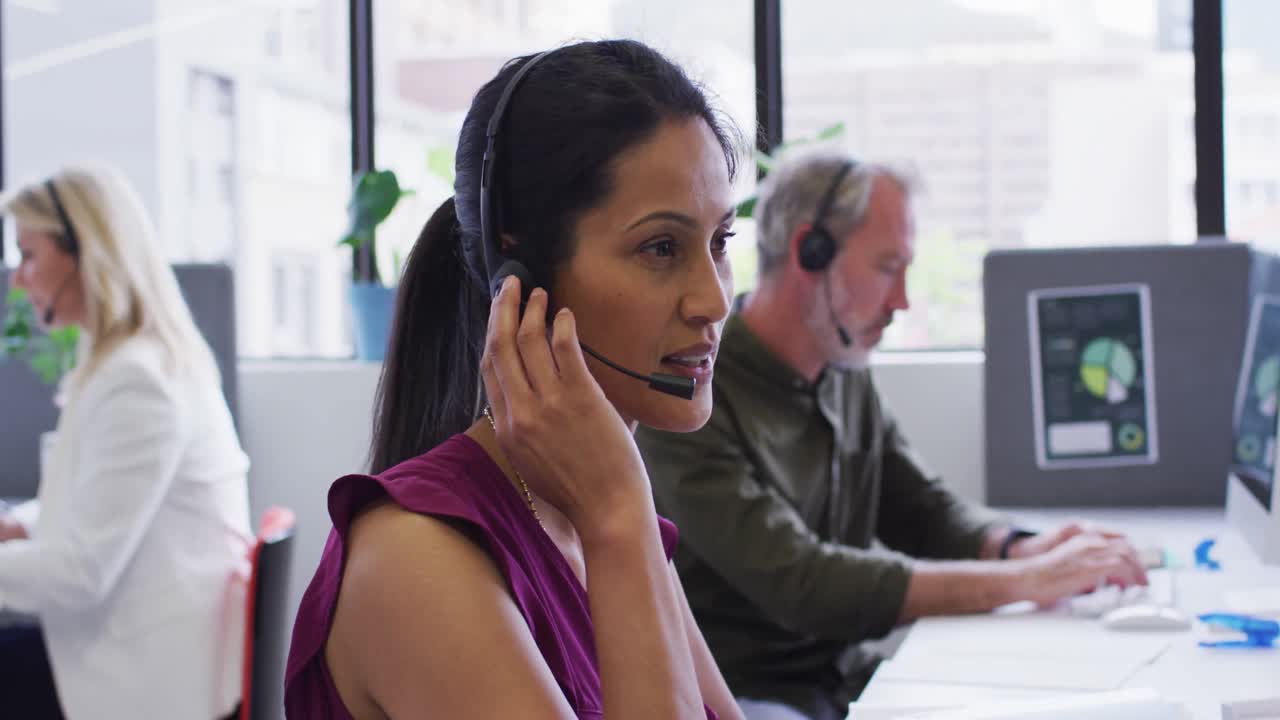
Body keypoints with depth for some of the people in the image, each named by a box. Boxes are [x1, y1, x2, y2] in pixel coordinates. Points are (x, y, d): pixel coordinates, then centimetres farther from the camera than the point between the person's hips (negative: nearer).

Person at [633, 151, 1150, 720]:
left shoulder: (847, 375, 8)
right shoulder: (691, 397, -18)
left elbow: (921, 508, 14)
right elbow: (799, 582, -25)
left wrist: (1019, 549, -8)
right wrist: (1025, 581, -24)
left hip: (845, 674, 7)